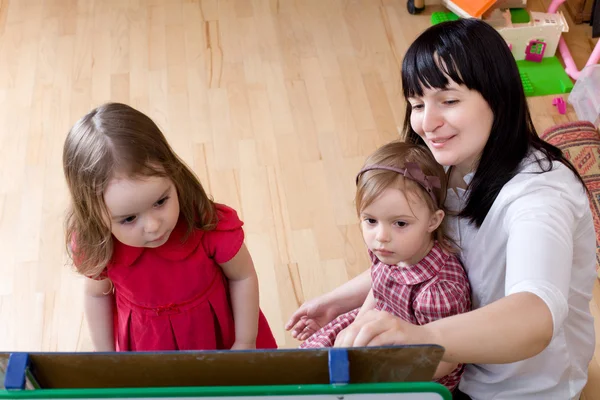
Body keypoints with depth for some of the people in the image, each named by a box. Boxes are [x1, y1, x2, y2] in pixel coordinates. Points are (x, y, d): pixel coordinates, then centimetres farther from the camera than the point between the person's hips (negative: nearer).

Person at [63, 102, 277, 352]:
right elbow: (97, 294, -4)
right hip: (146, 346, 1)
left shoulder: (210, 225, -32)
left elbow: (243, 277, -14)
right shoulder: (95, 246, -26)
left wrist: (245, 344, -4)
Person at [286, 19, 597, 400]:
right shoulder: (446, 169, -6)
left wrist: (422, 336, -65)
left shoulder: (539, 191, -30)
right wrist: (339, 300, 4)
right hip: (457, 358, 6)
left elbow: (537, 319, -48)